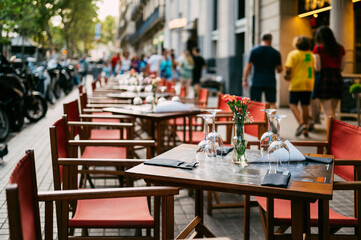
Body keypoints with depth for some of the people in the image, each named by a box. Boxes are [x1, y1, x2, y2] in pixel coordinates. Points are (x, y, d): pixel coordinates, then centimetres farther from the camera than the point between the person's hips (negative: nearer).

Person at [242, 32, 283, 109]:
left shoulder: (254, 51, 0)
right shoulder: (276, 53, 1)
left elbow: (248, 66, -2)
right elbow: (279, 69, 5)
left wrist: (244, 80, 3)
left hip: (257, 82, 0)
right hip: (270, 82, 0)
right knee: (272, 103, 5)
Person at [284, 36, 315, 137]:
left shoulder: (293, 54, -5)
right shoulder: (311, 55, 10)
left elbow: (288, 69, -15)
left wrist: (287, 76, 3)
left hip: (296, 84, -5)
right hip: (308, 84, 5)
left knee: (293, 104, 3)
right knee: (305, 106, 9)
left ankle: (301, 123, -18)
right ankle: (305, 129, 12)